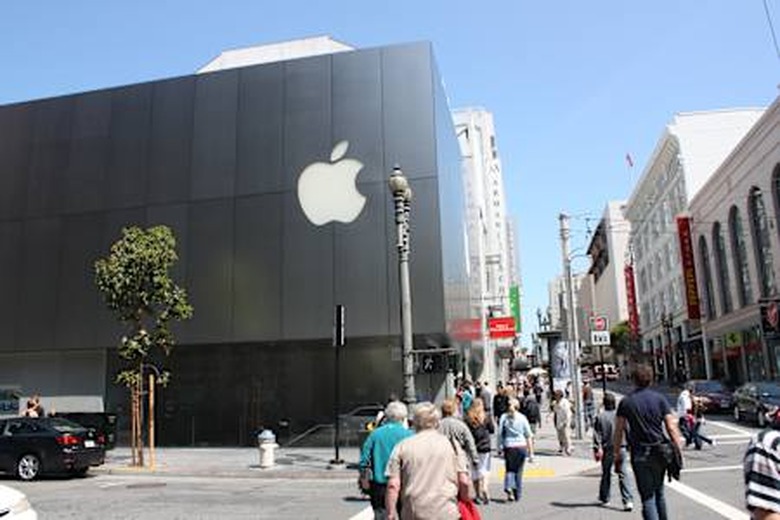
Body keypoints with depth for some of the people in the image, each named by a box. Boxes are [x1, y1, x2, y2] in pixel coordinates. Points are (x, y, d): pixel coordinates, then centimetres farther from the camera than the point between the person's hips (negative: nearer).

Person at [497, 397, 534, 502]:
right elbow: (529, 436, 0)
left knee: (509, 469, 12)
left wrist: (500, 447, 1)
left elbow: (500, 433, -5)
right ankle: (517, 495, 17)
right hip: (521, 446, 0)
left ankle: (508, 487, -14)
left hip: (509, 447, 0)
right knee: (518, 471, 12)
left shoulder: (504, 417, 0)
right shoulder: (522, 418, 0)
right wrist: (531, 452, 4)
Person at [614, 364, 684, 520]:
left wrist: (617, 453, 6)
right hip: (659, 452, 2)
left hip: (639, 454, -2)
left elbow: (618, 431, -2)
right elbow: (671, 427, -5)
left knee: (647, 497, 1)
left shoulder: (625, 402, -2)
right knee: (659, 492, 21)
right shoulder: (659, 399, -1)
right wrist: (679, 450, 1)